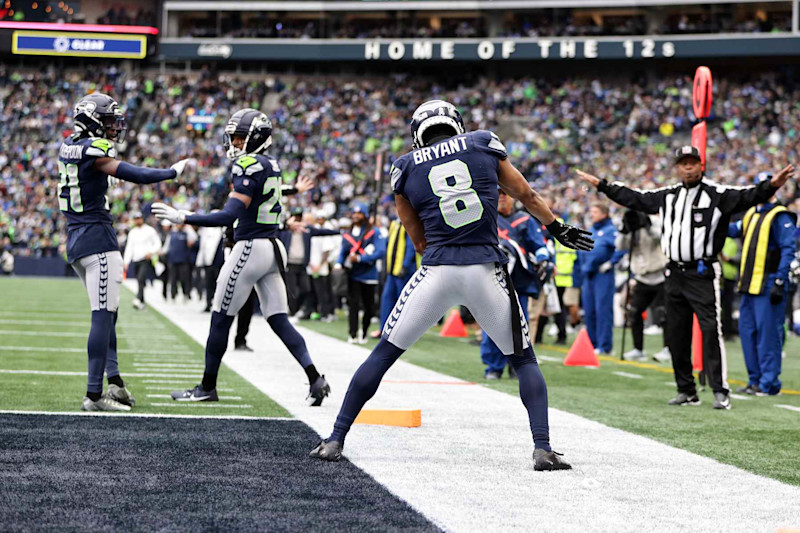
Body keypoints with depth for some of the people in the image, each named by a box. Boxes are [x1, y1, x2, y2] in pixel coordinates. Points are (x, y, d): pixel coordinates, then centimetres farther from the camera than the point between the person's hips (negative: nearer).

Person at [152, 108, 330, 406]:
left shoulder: (249, 167, -15)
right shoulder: (271, 166, 12)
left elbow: (230, 216, -22)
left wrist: (183, 218, -22)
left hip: (251, 246, -8)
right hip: (273, 247, 9)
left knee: (221, 318, 3)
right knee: (279, 321, 8)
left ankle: (207, 387, 12)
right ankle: (315, 379, -5)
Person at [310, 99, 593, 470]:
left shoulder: (405, 168, 9)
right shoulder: (484, 145, 9)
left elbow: (421, 242, 14)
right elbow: (526, 196, 17)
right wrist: (559, 230, 30)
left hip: (437, 271, 0)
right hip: (485, 270, 0)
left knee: (384, 353, 13)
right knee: (524, 359, 14)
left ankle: (335, 441, 11)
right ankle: (542, 448, -2)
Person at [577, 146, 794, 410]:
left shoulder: (717, 194, -5)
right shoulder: (667, 195, 13)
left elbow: (747, 197, -19)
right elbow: (634, 198, 23)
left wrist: (771, 186, -38)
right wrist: (602, 185, 26)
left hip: (703, 274, -6)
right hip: (674, 274, 6)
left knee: (711, 330, -13)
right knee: (676, 334, 9)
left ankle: (721, 391, -13)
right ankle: (686, 391, 18)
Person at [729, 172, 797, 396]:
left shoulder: (780, 216, -8)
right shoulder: (751, 214, 16)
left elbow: (789, 249, -13)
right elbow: (734, 230, 29)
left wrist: (780, 281, -19)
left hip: (768, 283, -8)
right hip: (750, 285, 8)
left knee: (767, 333, -7)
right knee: (747, 331, 11)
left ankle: (769, 383, -3)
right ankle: (755, 380, 19)